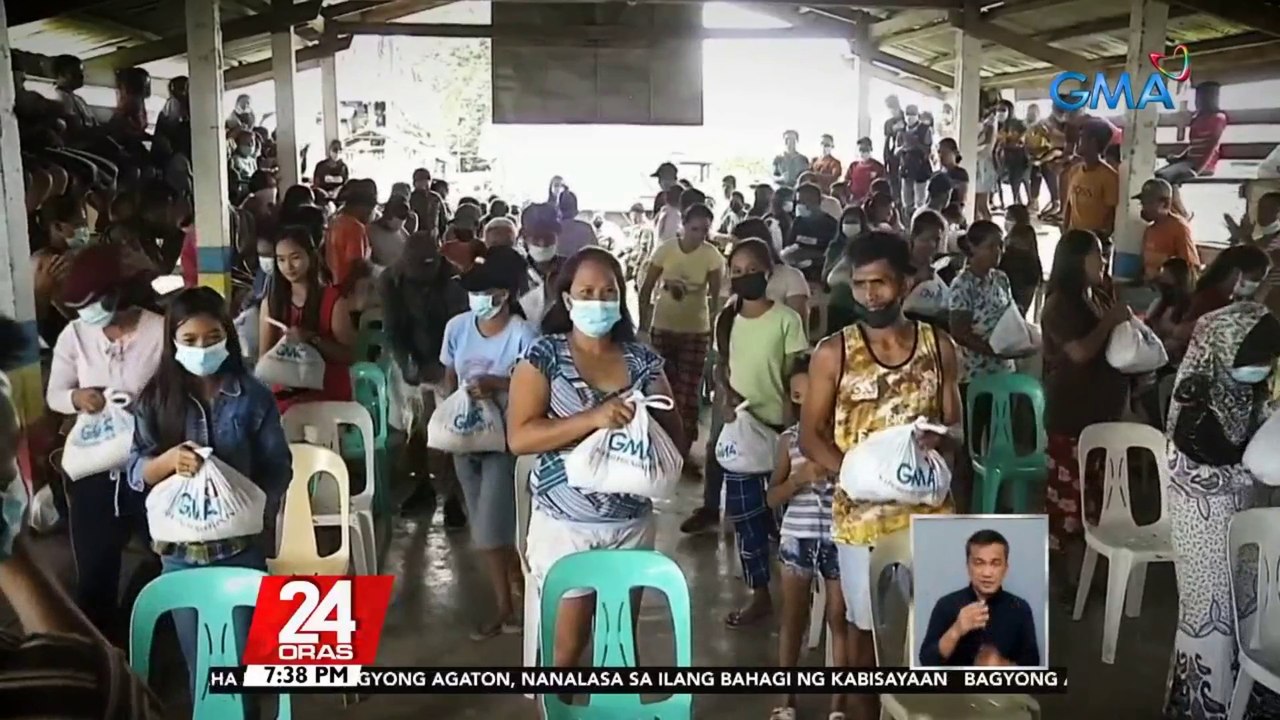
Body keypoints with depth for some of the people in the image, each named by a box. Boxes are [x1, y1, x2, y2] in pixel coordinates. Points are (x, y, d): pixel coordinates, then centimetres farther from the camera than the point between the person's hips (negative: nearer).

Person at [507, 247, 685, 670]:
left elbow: (676, 438, 7)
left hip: (631, 524, 3)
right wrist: (592, 418, -26)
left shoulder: (643, 360, 3)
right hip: (565, 525, -3)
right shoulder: (543, 356, -6)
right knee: (567, 642, 5)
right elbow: (519, 437, -15)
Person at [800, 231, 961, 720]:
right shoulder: (833, 353, -6)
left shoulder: (939, 347, 2)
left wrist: (940, 441, -15)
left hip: (928, 510, 2)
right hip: (862, 513, -2)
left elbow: (954, 425, 9)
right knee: (866, 626, 11)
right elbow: (810, 436, -3)